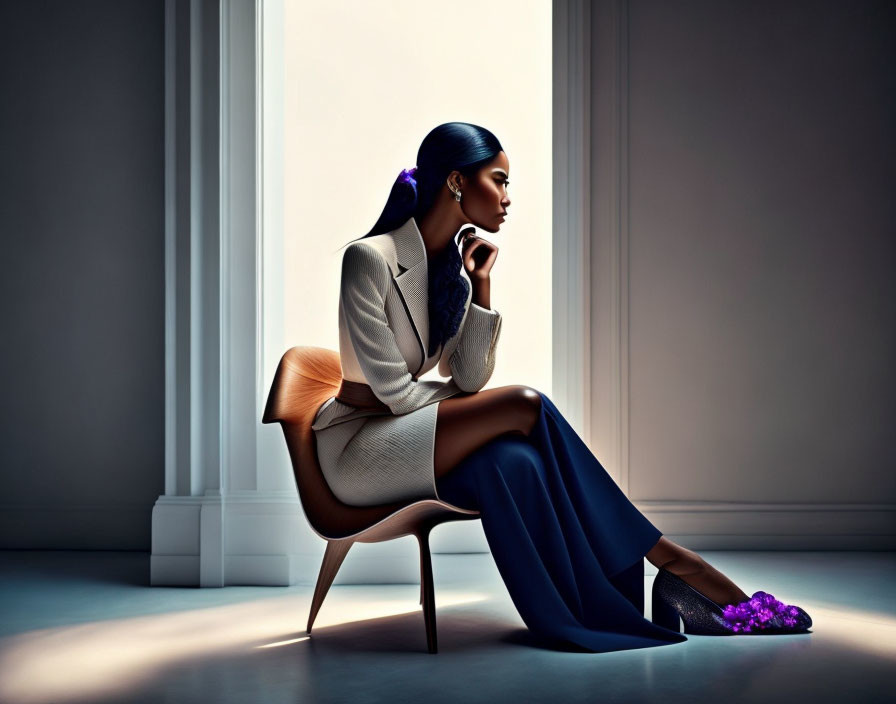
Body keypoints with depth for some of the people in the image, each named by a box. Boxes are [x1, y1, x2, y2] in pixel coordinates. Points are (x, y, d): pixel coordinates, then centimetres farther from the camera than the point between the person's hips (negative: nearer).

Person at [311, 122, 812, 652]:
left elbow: (468, 379, 0)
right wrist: (486, 409, -9)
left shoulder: (457, 258, 7)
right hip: (356, 445, -7)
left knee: (514, 460, -27)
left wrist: (480, 287, -10)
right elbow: (394, 390, -17)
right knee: (524, 404, -27)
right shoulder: (369, 258, -16)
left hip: (413, 437, 7)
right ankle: (667, 558, -19)